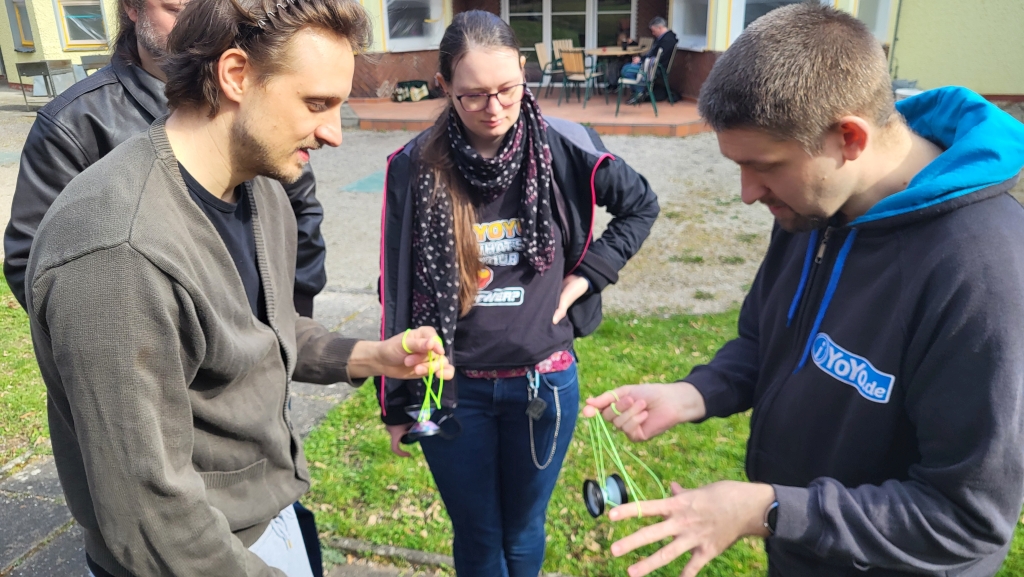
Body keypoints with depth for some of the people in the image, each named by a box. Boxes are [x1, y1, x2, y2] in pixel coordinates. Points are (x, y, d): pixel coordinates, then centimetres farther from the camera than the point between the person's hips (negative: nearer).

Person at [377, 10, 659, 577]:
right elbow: (396, 288, -3)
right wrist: (396, 401, 3)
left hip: (544, 383, 1)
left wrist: (589, 271, -3)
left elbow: (641, 205, 9)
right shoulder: (415, 168, -10)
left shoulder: (563, 150, -9)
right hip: (452, 391, 0)